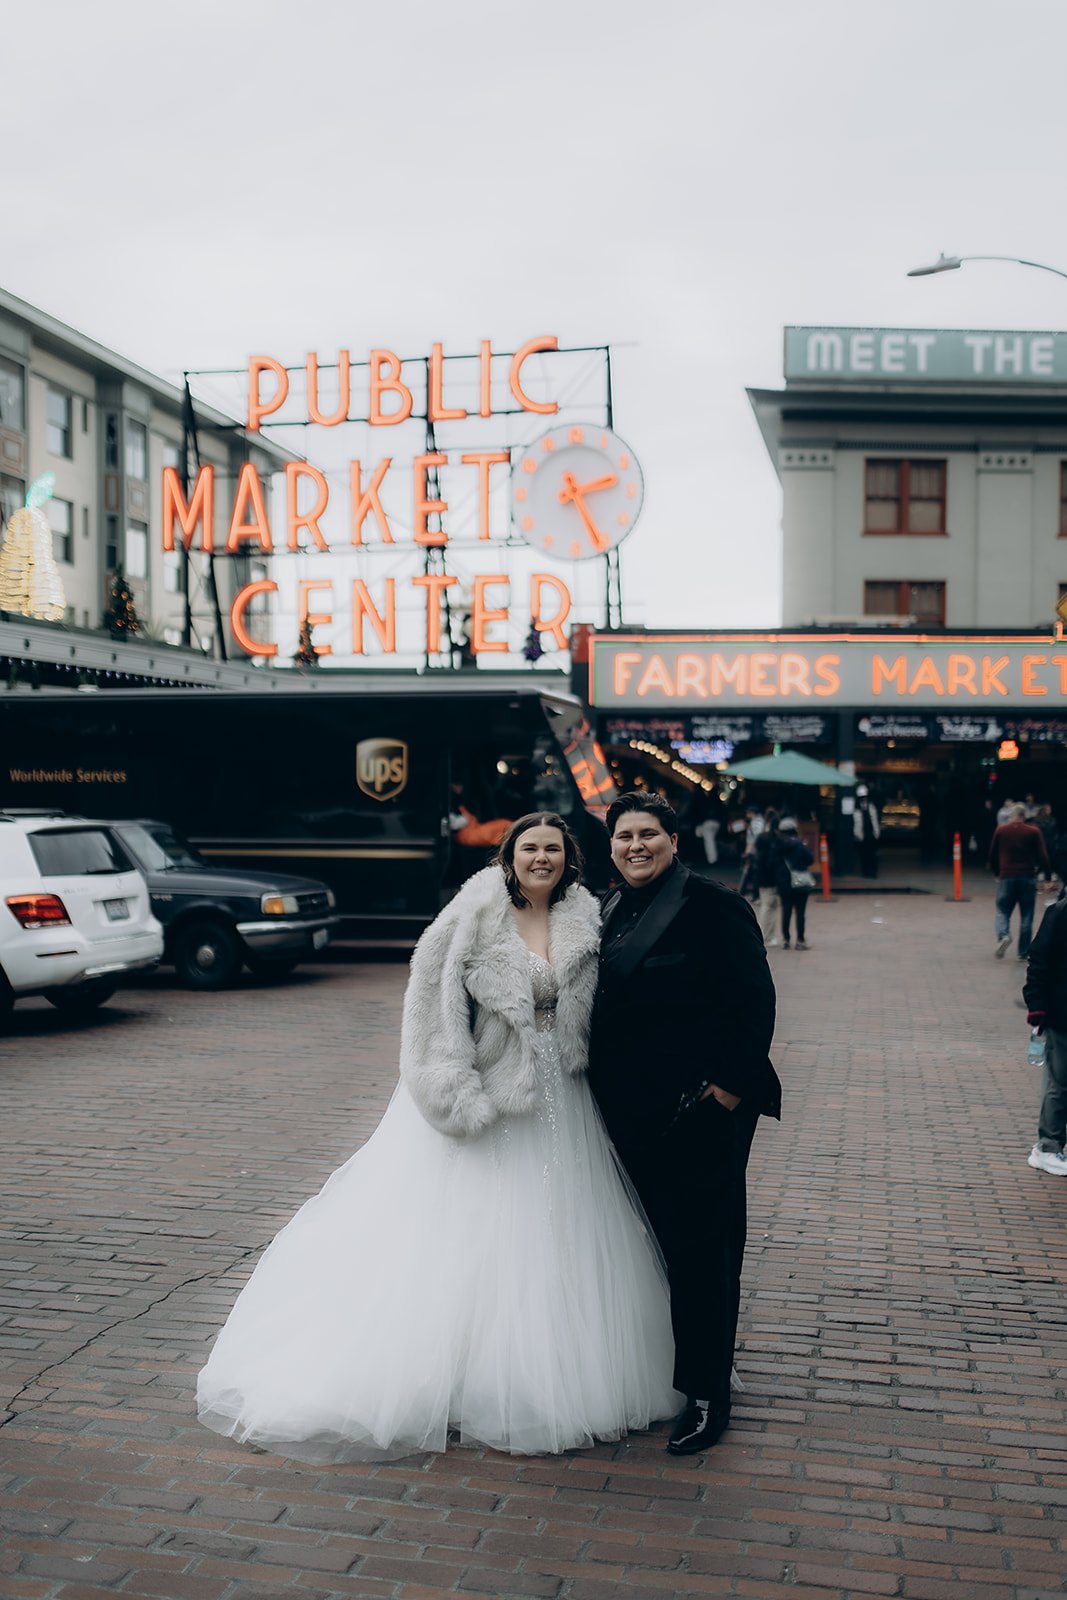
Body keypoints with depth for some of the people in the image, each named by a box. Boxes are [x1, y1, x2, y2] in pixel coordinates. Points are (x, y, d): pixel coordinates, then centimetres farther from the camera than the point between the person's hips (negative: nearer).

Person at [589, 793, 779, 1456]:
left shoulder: (710, 903, -11)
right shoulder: (611, 910, 12)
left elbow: (754, 998, -14)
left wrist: (731, 1085, -17)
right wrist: (600, 1084, 14)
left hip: (699, 1109, -7)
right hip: (630, 1112, 7)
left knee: (699, 1246, 1)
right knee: (647, 1239, 16)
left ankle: (707, 1394, 14)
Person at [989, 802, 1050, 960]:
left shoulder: (1000, 830, 2)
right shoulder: (1033, 831, -3)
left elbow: (992, 855, 8)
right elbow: (1043, 857, -5)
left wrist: (997, 872, 23)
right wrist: (1039, 870, 15)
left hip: (1006, 877, 0)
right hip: (1028, 877, 0)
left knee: (1002, 911, 9)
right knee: (1026, 917, 8)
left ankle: (1003, 935, -20)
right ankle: (1023, 952, 9)